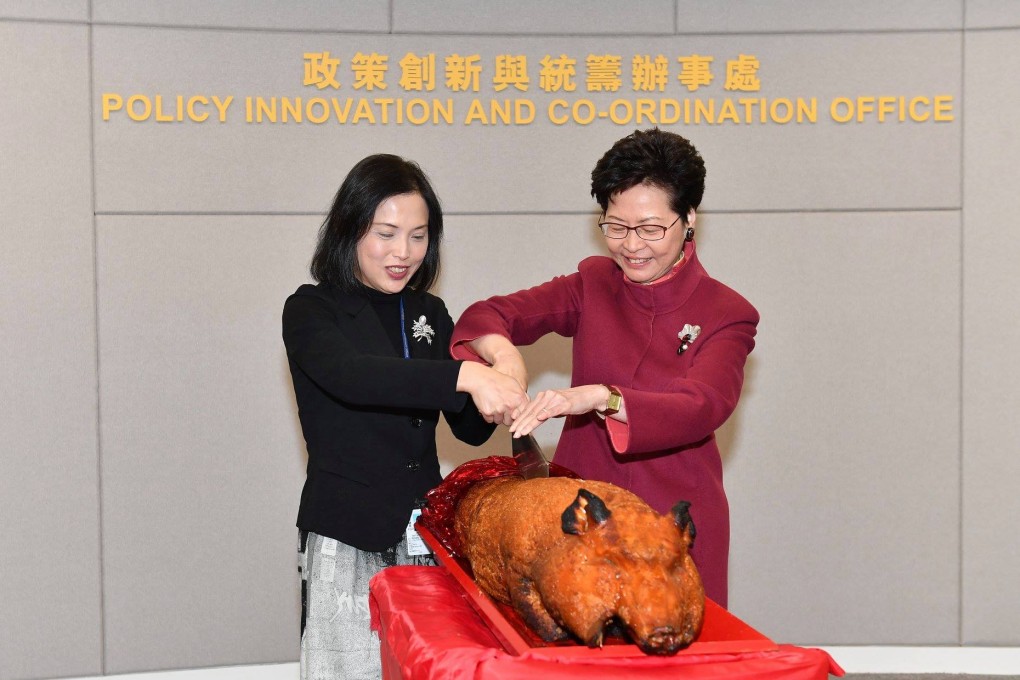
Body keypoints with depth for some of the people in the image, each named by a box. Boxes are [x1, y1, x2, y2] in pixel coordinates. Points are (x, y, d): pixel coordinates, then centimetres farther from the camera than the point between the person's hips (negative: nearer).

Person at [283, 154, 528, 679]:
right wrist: (464, 376, -36)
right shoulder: (311, 311, -4)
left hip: (424, 532, 4)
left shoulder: (430, 315, 11)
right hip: (347, 541, -4)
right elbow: (350, 375, -26)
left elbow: (470, 429, 10)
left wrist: (497, 393, -13)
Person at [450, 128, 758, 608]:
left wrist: (598, 397, -37)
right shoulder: (593, 285, 7)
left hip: (675, 526, -2)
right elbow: (487, 315, 1)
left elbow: (702, 408, -21)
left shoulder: (726, 314, -4)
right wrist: (502, 351, -23)